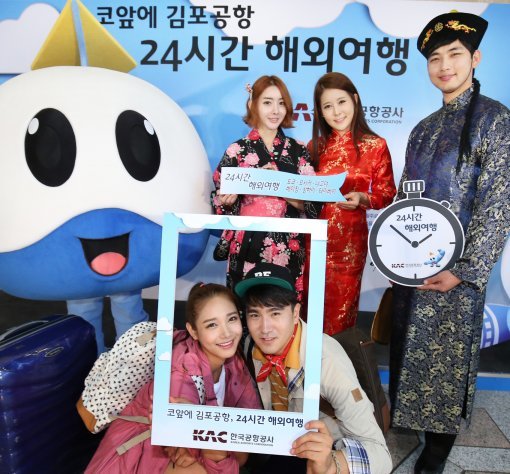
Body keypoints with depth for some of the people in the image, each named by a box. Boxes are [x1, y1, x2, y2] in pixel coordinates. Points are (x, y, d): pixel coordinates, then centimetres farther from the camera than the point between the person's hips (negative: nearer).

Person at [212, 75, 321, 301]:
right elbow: (220, 204, 1)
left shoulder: (299, 151, 5)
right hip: (247, 248, -1)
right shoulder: (237, 151, 1)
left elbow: (313, 204, 0)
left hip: (288, 250, 2)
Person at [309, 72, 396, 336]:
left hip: (349, 240, -3)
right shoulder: (316, 145, 6)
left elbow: (387, 194, -2)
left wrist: (362, 198, -19)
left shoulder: (375, 146, -4)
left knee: (340, 308, 8)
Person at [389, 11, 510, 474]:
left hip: (456, 268, -5)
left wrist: (465, 271, -17)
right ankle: (410, 425, 35)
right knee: (410, 353, 15)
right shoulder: (424, 128, 13)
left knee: (447, 359, 7)